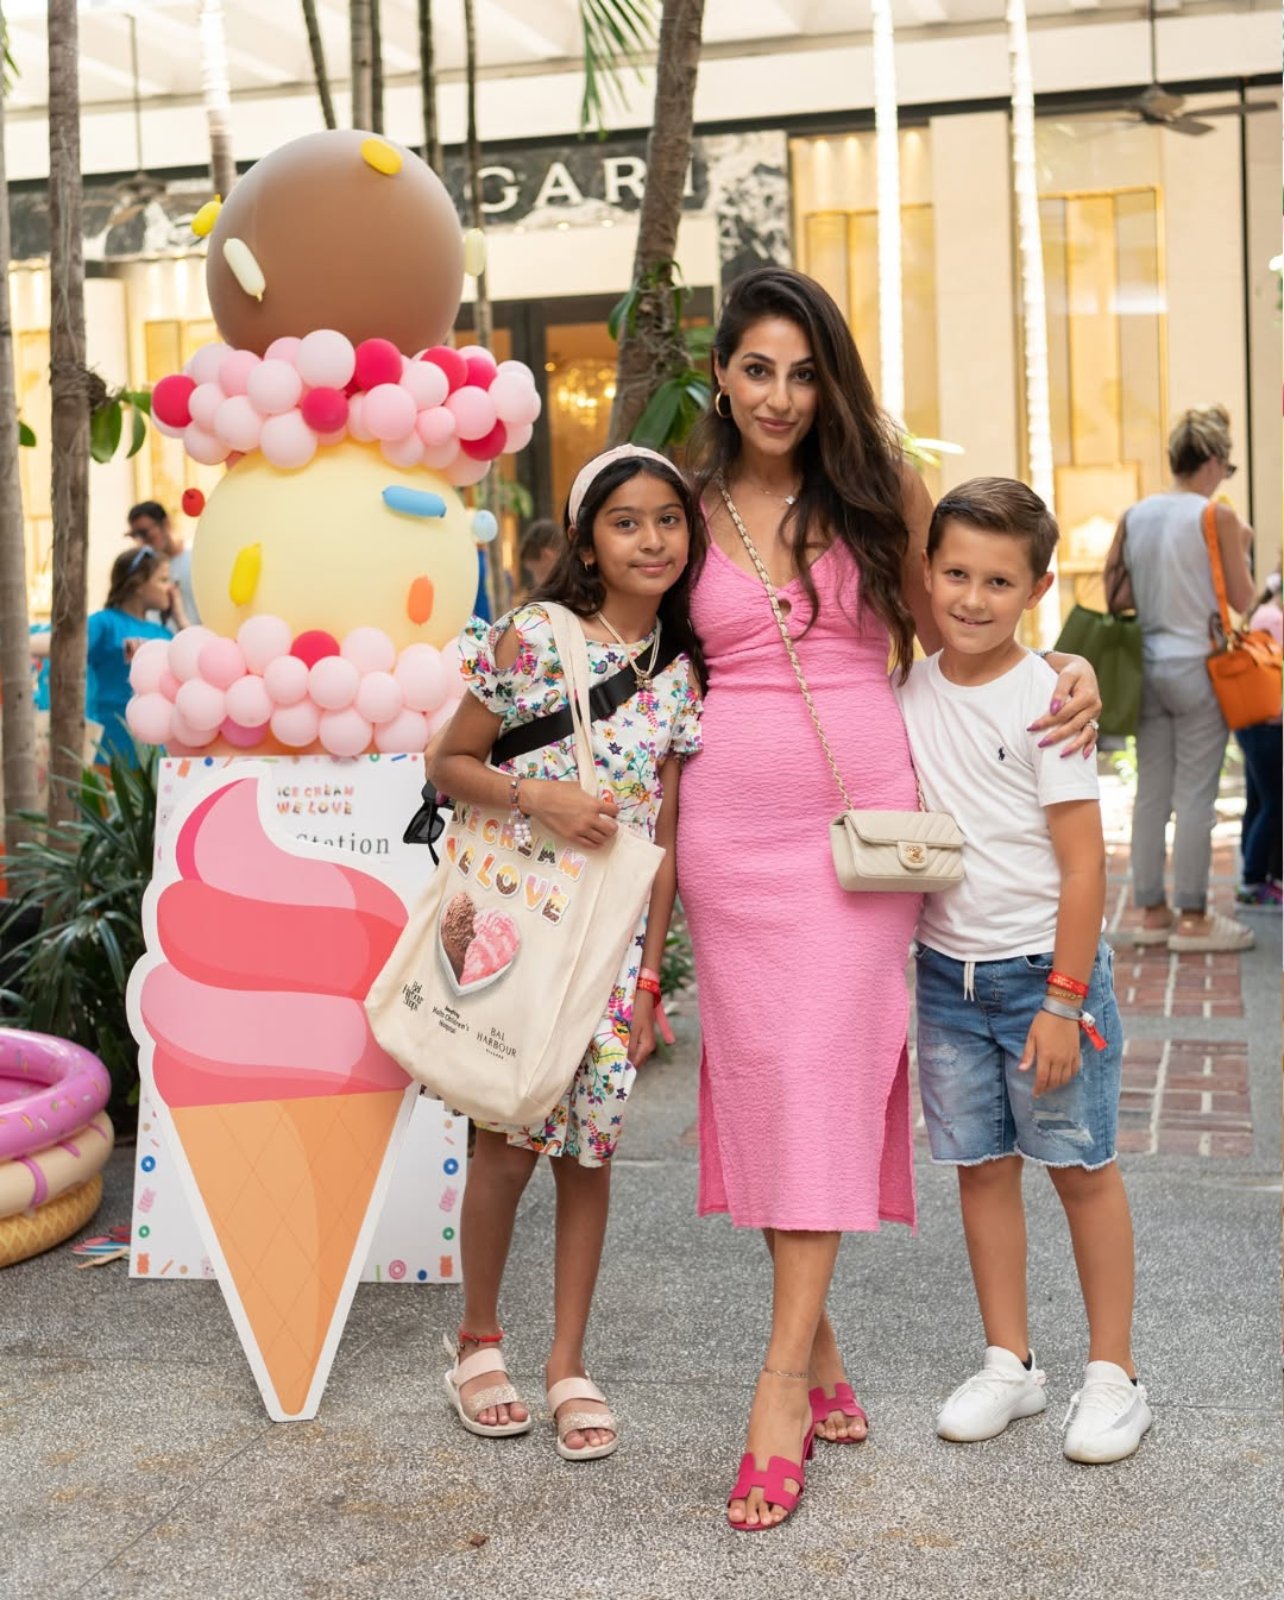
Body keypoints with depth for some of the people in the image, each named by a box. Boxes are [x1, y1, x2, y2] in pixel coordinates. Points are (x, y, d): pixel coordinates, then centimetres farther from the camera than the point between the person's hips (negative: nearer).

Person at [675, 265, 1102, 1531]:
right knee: (760, 1068, 3)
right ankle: (820, 1353, 17)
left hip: (861, 810, -1)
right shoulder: (692, 509, 7)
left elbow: (946, 629, 12)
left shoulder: (881, 487, 4)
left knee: (826, 1068, -6)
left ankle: (782, 1379, -3)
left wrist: (1064, 669, -6)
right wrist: (656, 850, 8)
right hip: (732, 819, 2)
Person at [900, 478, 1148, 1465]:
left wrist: (1062, 1000, -15)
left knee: (1082, 1165, 4)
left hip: (1043, 969, -5)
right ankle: (1009, 1363, 23)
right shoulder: (909, 694, 3)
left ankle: (1113, 1374, 16)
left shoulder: (1046, 698, -12)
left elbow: (1084, 863, -13)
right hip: (947, 970, 5)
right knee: (982, 1166, 11)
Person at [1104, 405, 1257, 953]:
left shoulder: (1135, 516, 6)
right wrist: (1242, 548, 10)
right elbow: (1242, 600, -4)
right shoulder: (1218, 517, -9)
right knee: (1195, 795, -1)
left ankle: (1152, 911, 15)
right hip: (1198, 666, -6)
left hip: (1148, 665, 6)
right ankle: (1192, 918, 3)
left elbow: (1117, 596, 7)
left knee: (1152, 792, 9)